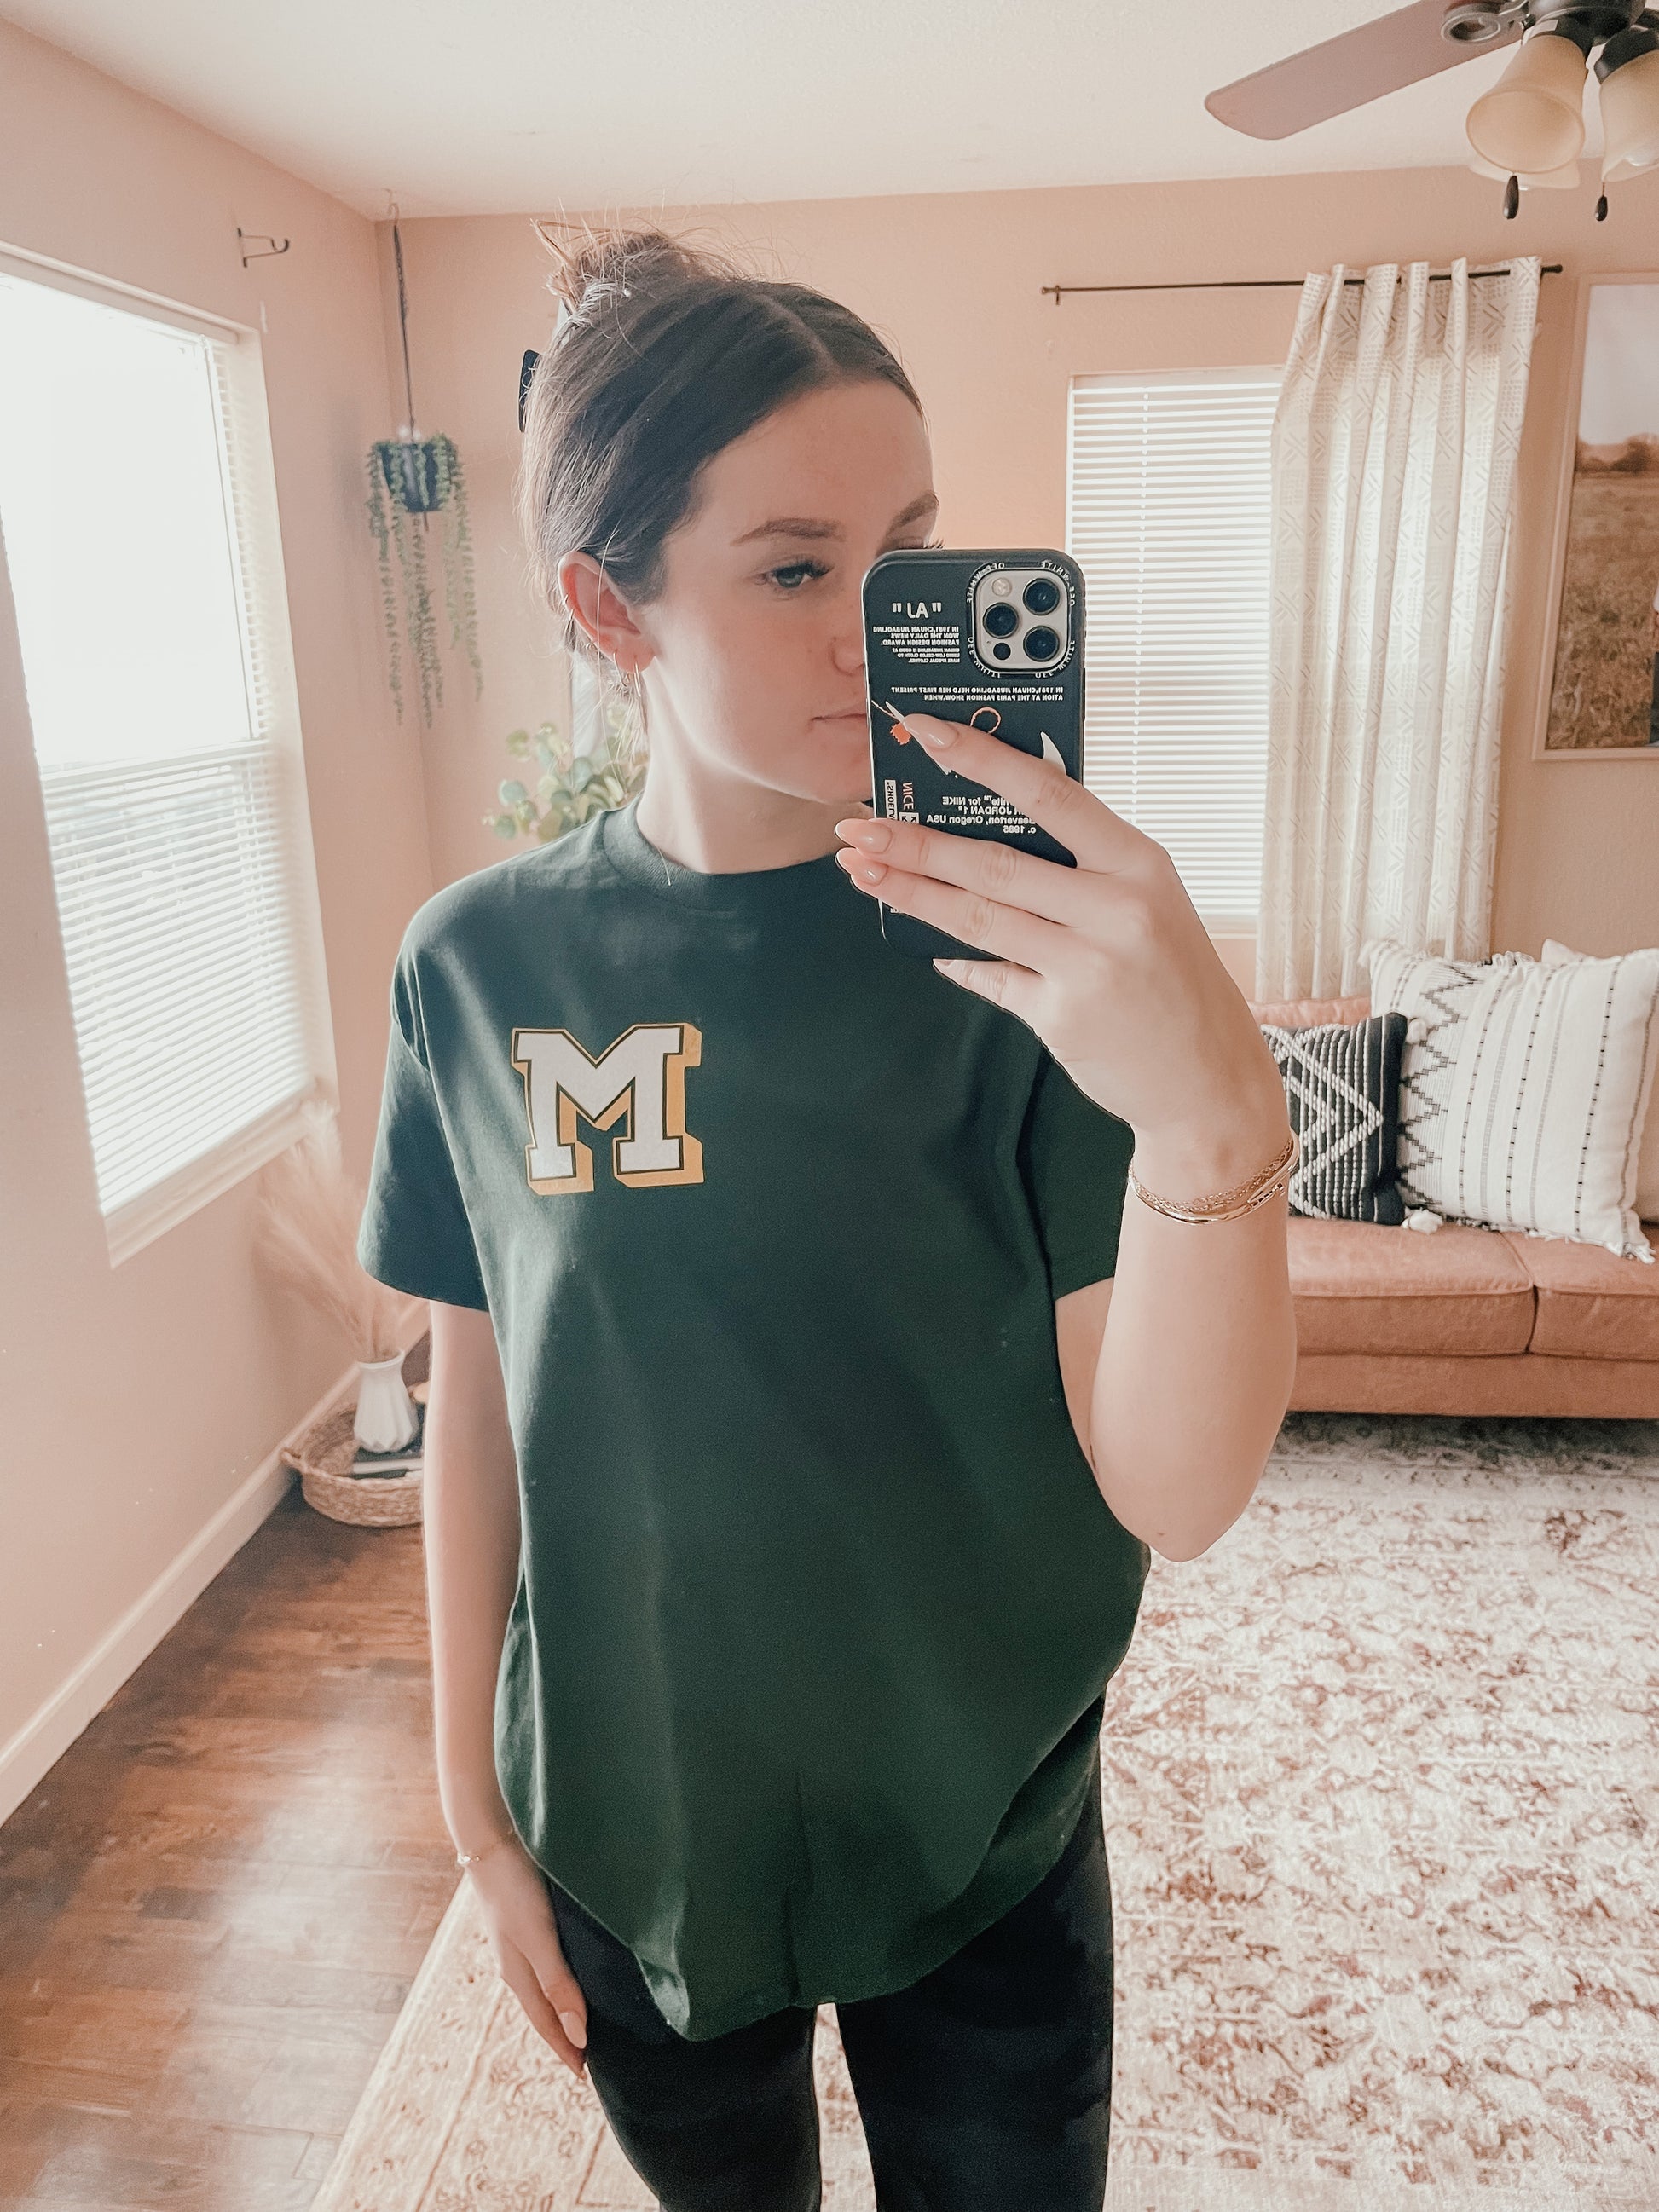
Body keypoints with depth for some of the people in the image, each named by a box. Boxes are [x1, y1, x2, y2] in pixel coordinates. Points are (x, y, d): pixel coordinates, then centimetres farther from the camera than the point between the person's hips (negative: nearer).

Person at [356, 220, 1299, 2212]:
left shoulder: (1027, 942, -19)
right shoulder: (481, 964, -13)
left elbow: (1171, 1495, -23)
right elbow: (477, 1404, -4)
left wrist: (1213, 1110, -41)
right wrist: (475, 1805, 3)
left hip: (982, 1832, -1)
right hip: (627, 1827, 2)